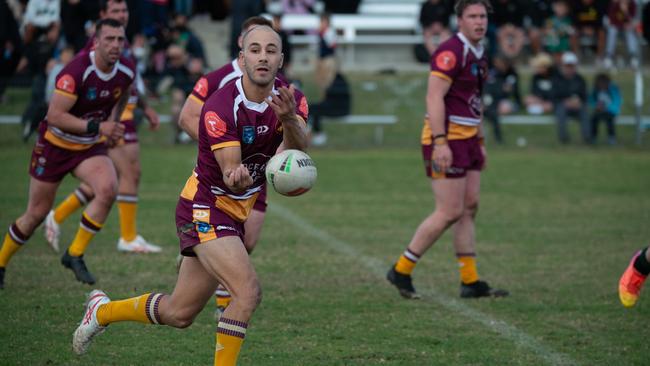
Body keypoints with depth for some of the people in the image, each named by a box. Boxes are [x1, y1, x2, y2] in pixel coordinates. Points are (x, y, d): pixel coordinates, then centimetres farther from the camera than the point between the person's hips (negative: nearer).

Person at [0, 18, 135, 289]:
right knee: (36, 214, 3)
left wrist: (113, 124, 9)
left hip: (89, 147, 4)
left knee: (108, 190, -24)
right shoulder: (77, 71, -28)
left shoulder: (127, 71, -9)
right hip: (55, 145, -4)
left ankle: (75, 254, -8)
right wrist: (97, 127, -34)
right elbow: (54, 116, -30)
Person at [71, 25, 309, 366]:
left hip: (240, 211, 7)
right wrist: (238, 177, -52)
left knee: (179, 314, 14)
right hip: (204, 209, -7)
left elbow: (298, 149, -22)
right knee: (248, 291, -25)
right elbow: (230, 172, -27)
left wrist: (289, 118, -43)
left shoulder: (290, 98, -5)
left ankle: (102, 310, 39)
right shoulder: (220, 107, -23)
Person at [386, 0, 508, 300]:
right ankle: (401, 270, 2)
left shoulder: (479, 54, 14)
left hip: (467, 140, 10)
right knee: (450, 212, -8)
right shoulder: (451, 52, -16)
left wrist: (480, 142, 22)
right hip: (446, 140, -10)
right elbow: (434, 97, -22)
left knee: (469, 209, 8)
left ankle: (470, 281, 11)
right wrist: (440, 143, -27)